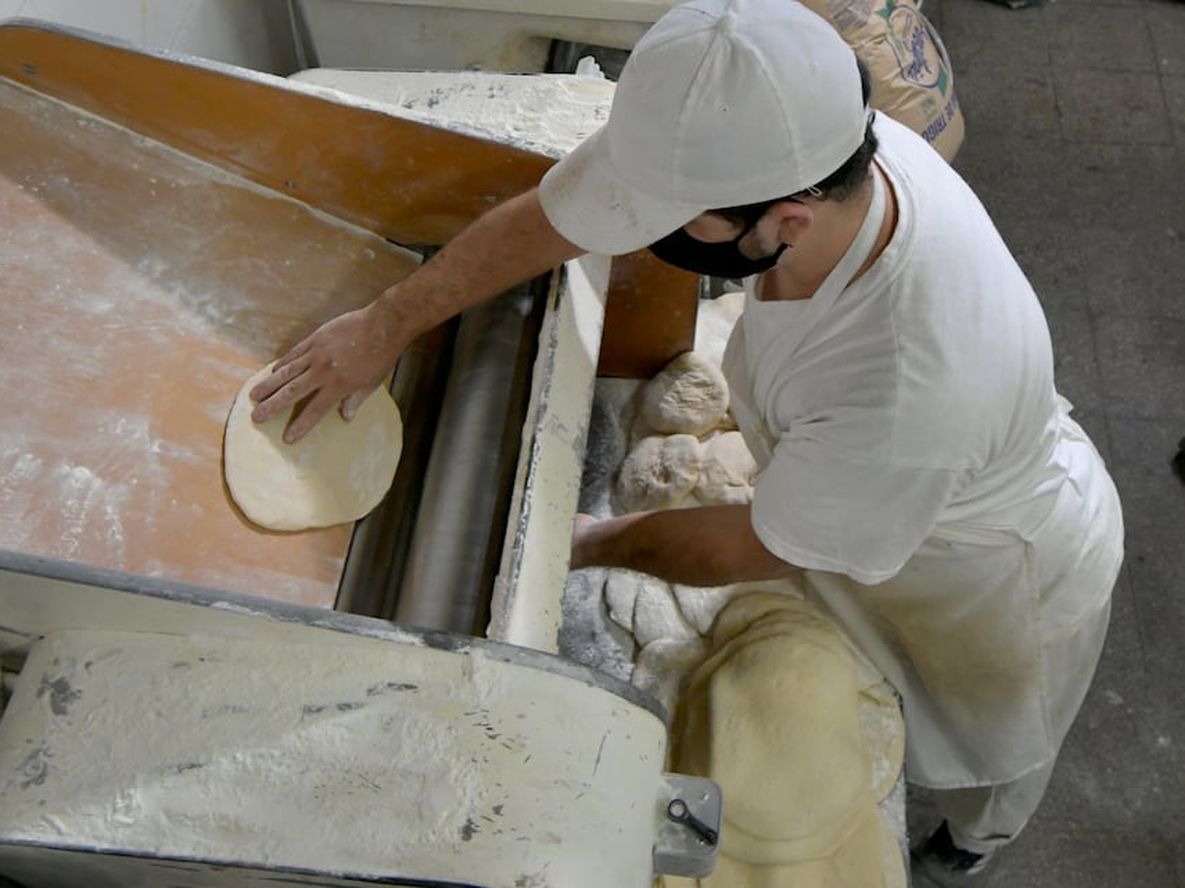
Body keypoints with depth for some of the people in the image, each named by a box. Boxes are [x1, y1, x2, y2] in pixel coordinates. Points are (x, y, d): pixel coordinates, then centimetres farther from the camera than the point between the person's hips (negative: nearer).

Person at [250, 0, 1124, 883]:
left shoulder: (907, 397, -50)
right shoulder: (798, 143, -32)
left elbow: (747, 549, -29)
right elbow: (554, 212, -18)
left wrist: (591, 543, -12)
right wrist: (386, 323, -14)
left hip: (997, 580, -5)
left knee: (978, 738, 29)